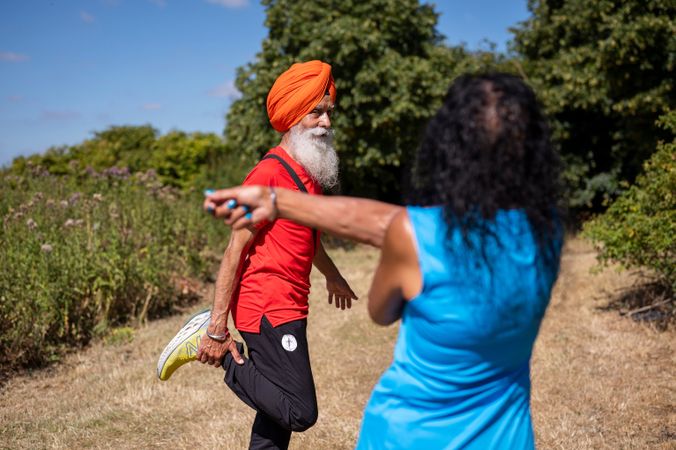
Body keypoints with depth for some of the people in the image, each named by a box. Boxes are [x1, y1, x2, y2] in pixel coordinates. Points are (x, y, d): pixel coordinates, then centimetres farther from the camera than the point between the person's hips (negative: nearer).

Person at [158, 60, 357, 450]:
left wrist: (332, 276, 44)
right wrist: (218, 328, -19)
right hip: (269, 310, -10)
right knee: (299, 412, -11)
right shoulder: (270, 173, -15)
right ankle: (211, 344, -1)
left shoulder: (312, 173, 14)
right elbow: (235, 250, -17)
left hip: (290, 309, 10)